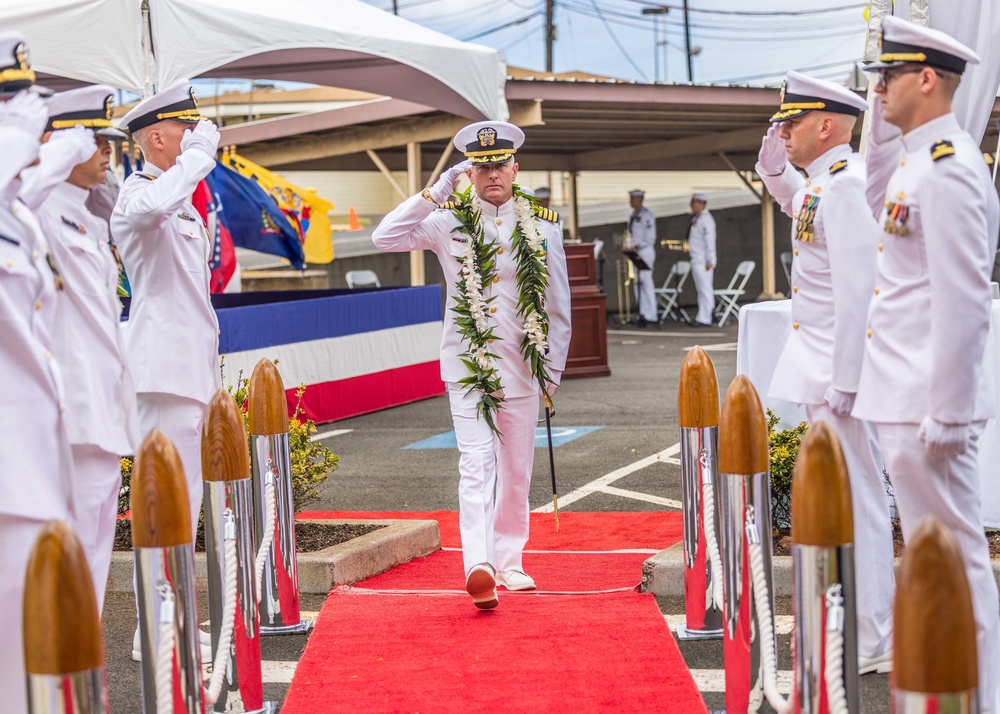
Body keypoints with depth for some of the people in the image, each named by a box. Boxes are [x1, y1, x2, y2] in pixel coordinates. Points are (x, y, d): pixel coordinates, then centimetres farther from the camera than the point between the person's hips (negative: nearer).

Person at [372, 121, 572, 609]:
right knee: (476, 464, -15)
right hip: (468, 365, -3)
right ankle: (478, 566, -25)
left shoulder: (542, 225, 5)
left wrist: (553, 370, 8)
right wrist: (435, 192, -13)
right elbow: (385, 238, -12)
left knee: (516, 470, 11)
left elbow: (558, 305, 10)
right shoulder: (448, 222, 0)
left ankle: (508, 563, 25)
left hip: (521, 366, 3)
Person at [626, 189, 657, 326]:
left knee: (646, 282, -9)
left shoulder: (647, 215, -9)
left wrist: (637, 247, -19)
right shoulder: (633, 216, 16)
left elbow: (650, 237, -14)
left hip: (645, 251, -8)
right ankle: (643, 314, 12)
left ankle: (650, 315, -7)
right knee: (638, 283, 7)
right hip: (635, 252, 8)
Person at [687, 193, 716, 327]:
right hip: (696, 260, 10)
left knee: (705, 289, -7)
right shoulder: (696, 219, 15)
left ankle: (705, 319, -7)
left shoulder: (705, 219, -14)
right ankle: (702, 317, 17)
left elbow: (710, 240, -18)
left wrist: (709, 261, -20)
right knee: (701, 290, 13)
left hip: (703, 261, -10)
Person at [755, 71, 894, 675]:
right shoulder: (825, 182, 12)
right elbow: (804, 211, 37)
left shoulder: (846, 184, -18)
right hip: (822, 369, 10)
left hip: (839, 371, -10)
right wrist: (775, 168, 19)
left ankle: (874, 644, 3)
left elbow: (858, 290, -24)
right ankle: (855, 623, 28)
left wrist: (845, 380, -24)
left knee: (854, 498, -5)